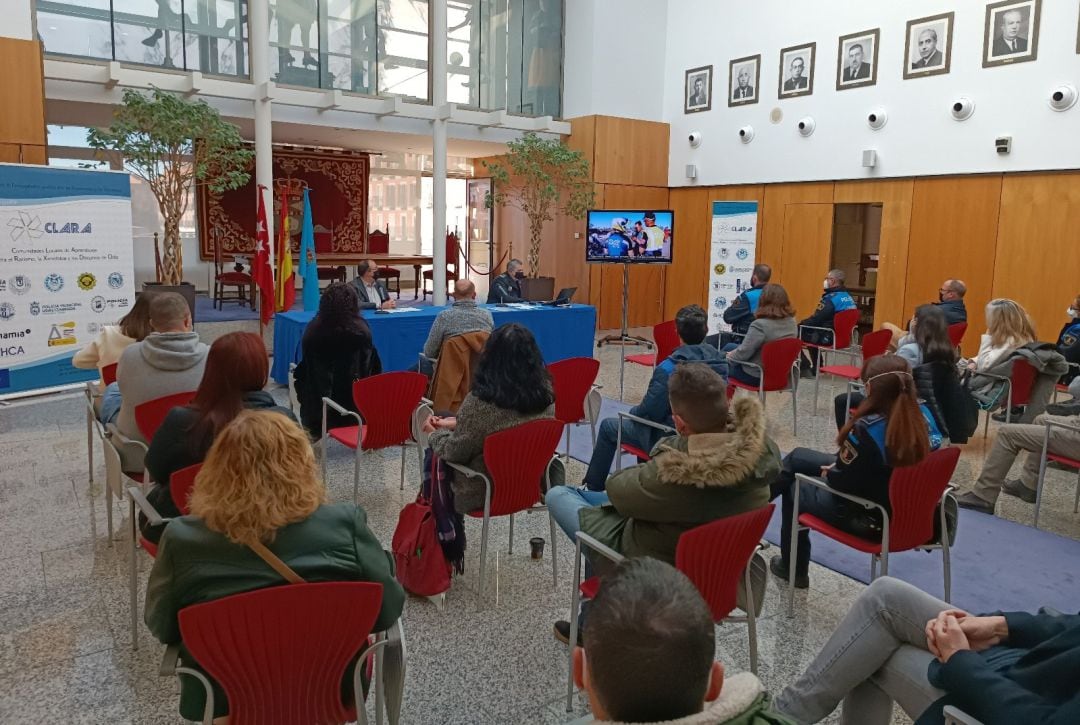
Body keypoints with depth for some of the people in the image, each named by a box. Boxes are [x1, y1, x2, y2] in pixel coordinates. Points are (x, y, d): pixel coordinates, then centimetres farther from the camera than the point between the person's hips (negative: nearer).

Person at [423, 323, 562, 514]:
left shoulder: (479, 402, -29)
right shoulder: (545, 394, -11)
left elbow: (454, 452, -14)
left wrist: (435, 433, 6)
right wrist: (457, 423, 11)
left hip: (484, 493, -5)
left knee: (434, 456, 21)